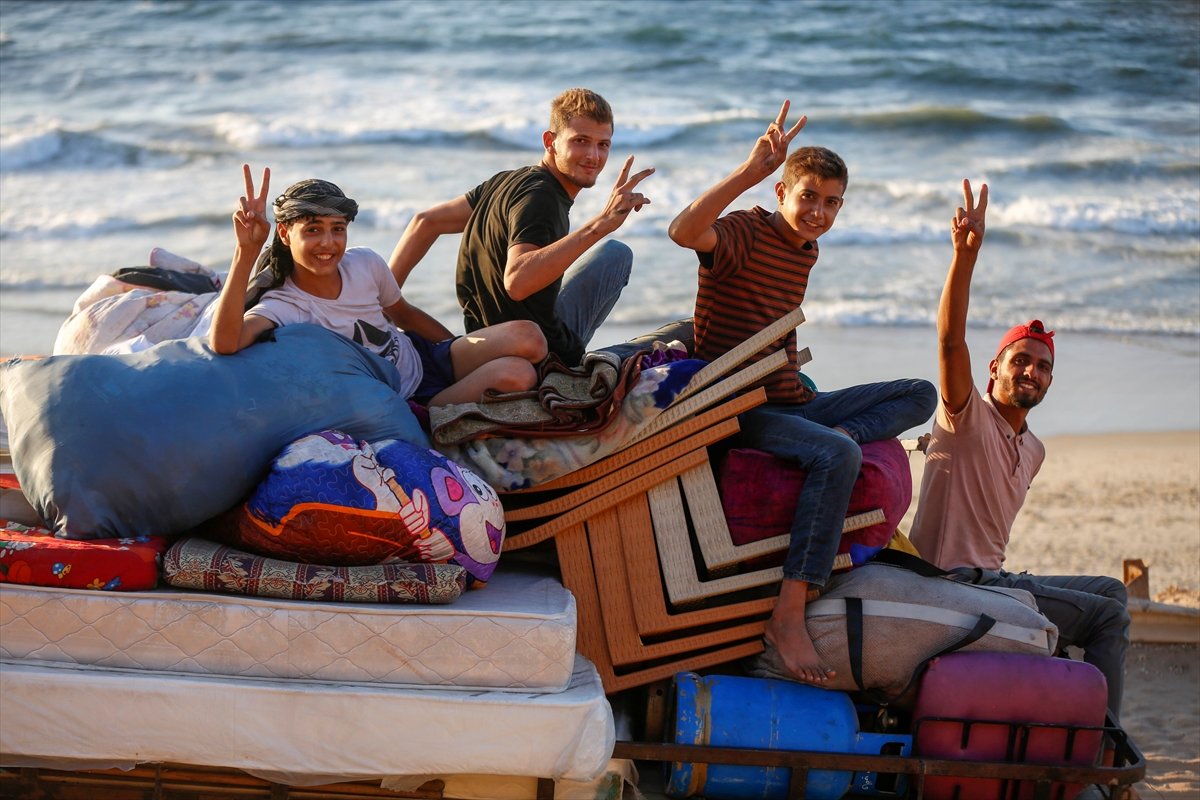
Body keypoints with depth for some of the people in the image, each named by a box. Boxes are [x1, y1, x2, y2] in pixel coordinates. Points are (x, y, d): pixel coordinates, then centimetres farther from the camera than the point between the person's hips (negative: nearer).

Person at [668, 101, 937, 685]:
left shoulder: (805, 251, 16)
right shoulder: (745, 233, -10)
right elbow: (684, 232, -34)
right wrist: (749, 171, -41)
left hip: (790, 403, 9)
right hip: (736, 409, -9)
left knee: (920, 395, 5)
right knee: (838, 455, -35)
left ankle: (841, 434, -23)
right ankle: (788, 618, -37)